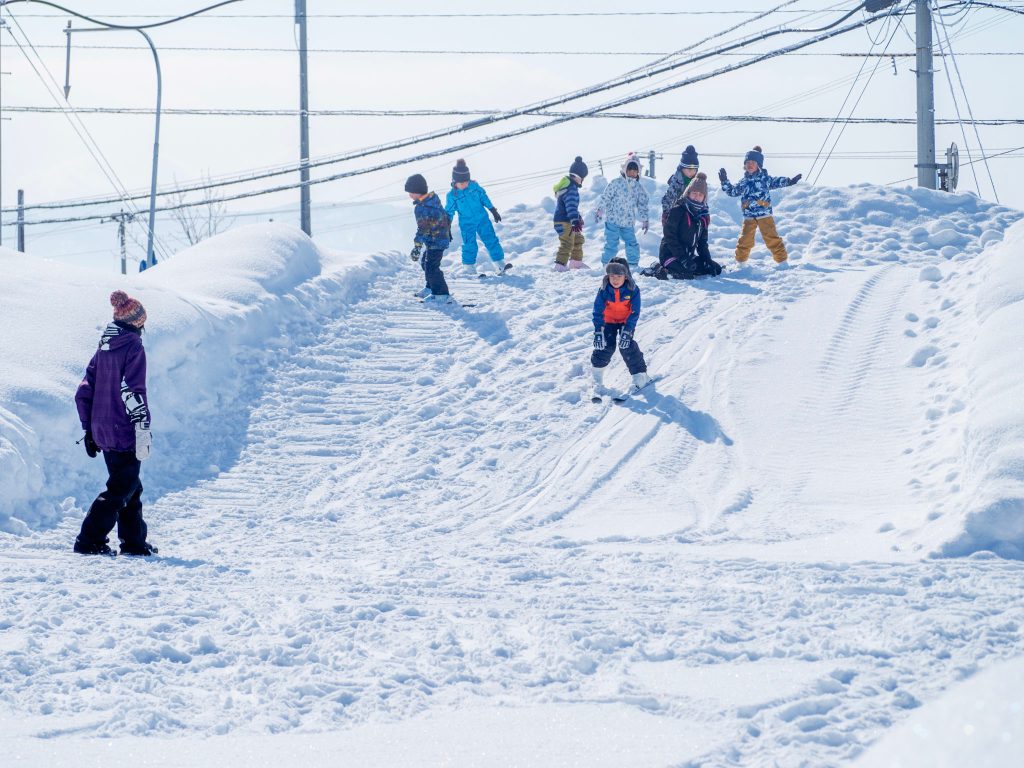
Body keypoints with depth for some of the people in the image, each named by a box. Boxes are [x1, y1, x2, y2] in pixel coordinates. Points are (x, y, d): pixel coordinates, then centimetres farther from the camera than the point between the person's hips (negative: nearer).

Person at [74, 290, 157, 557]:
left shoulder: (104, 348, 11)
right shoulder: (133, 347, -11)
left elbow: (84, 391, 12)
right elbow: (134, 391, -20)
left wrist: (89, 429, 17)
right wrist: (143, 428, -19)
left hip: (102, 432, 8)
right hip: (124, 432, -8)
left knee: (129, 486, 18)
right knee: (122, 489, -1)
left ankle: (134, 541, 23)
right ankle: (90, 541, -6)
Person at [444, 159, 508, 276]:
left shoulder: (474, 186, -5)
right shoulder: (452, 196, -10)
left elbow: (484, 198, 7)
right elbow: (449, 213, -2)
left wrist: (493, 211, 12)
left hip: (482, 219, 2)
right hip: (467, 224, -2)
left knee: (491, 240, 0)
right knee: (470, 246, -3)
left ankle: (500, 265, 5)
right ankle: (469, 270, 14)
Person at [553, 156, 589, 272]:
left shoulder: (570, 185, 14)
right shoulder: (571, 188, -21)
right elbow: (570, 206, -34)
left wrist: (578, 217, 37)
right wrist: (575, 221, -42)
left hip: (568, 220, 11)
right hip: (564, 221, -11)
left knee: (578, 239, 22)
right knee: (567, 243, -10)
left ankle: (576, 262, 33)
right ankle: (560, 265, -11)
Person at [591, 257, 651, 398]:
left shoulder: (632, 290, -21)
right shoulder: (604, 290, -18)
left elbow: (634, 312, -18)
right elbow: (598, 311, -14)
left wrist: (627, 331, -25)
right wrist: (598, 331, -22)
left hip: (626, 322, -1)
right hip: (609, 322, 1)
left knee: (627, 346, -17)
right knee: (605, 346, -12)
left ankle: (640, 376, -6)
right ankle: (597, 378, 4)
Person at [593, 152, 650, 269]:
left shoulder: (639, 187, 8)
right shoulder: (616, 183, -5)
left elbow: (642, 205, 15)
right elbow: (605, 197, -3)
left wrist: (645, 220, 13)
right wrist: (599, 211, -6)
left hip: (628, 224, 4)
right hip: (613, 221, -4)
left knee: (633, 246, 4)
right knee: (611, 245, -5)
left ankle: (633, 264, 20)